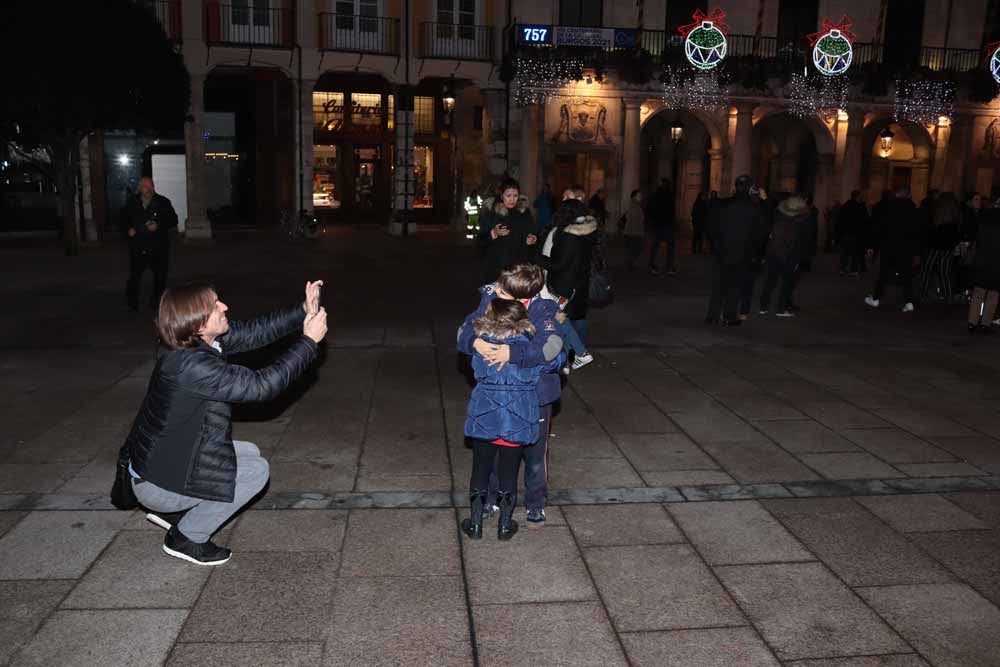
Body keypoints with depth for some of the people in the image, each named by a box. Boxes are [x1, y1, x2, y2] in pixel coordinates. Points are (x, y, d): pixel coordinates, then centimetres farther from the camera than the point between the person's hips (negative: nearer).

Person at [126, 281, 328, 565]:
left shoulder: (201, 340, -8)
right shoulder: (191, 365, -33)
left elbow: (254, 332, -1)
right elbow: (263, 385, -30)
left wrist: (303, 312, -14)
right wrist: (309, 341, -24)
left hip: (169, 458, 9)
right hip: (157, 483, -9)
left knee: (249, 452, 17)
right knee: (256, 470, -7)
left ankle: (169, 511, 21)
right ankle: (187, 538, 6)